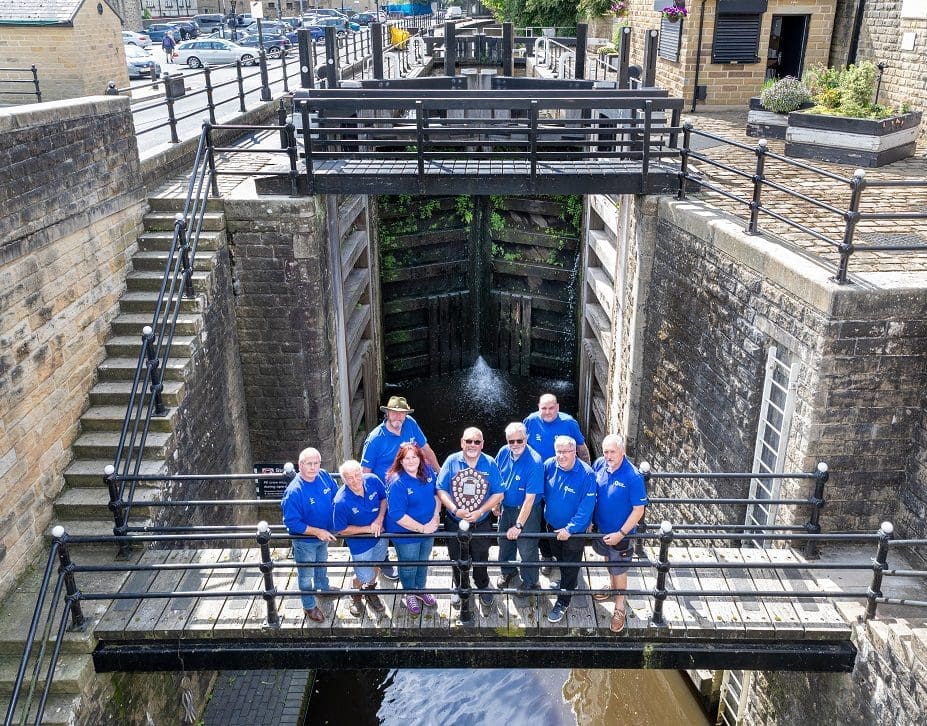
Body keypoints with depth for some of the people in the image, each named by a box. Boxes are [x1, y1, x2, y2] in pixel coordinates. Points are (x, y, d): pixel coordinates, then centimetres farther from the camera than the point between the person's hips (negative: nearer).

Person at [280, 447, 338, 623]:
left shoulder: (324, 476, -18)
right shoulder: (294, 491, -35)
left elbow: (336, 496, 1)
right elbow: (291, 522, -28)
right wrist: (317, 532, -30)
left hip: (324, 534, 6)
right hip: (305, 540, -6)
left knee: (322, 564, 33)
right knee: (306, 575, 18)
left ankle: (323, 587, 61)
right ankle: (309, 606, 41)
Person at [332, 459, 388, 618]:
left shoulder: (372, 480, -24)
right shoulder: (341, 502, -35)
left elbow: (384, 498, -5)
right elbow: (341, 530, -21)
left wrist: (379, 520, -20)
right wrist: (368, 529, -22)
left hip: (380, 535, 4)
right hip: (360, 543, -4)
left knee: (375, 565, 27)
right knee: (365, 576, 9)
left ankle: (370, 592, 56)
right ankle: (356, 595, 44)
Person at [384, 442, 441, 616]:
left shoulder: (428, 471, -11)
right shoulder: (397, 483, -30)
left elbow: (436, 493, 5)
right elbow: (397, 515, -30)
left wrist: (436, 516, -9)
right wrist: (422, 528, -26)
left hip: (429, 529, 6)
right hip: (406, 533, -6)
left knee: (423, 562, 28)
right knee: (409, 566, 18)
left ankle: (420, 590, 53)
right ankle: (409, 595, 45)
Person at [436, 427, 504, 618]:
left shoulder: (490, 464, -10)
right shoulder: (452, 461, -10)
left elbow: (498, 494, -8)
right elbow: (441, 489, -9)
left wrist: (479, 512, -19)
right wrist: (455, 509, -22)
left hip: (481, 524, 0)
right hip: (454, 523, 1)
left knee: (481, 560, 15)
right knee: (457, 559, 19)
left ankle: (483, 588, 41)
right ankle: (460, 588, 44)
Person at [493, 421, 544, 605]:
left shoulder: (534, 463, -30)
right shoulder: (503, 453, -12)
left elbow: (530, 498, -28)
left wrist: (518, 525, -26)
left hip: (527, 511, -6)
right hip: (506, 507, 6)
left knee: (527, 550, 6)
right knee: (504, 542, 24)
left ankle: (529, 585, 30)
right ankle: (508, 571, 50)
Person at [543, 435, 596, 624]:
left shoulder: (586, 474, -28)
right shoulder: (549, 466, -15)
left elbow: (586, 507, -26)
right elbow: (543, 492, 4)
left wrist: (570, 529, -26)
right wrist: (545, 512, 9)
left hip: (574, 530, -5)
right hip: (552, 524, 5)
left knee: (570, 565, 11)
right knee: (559, 557, 27)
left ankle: (563, 602, 26)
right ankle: (565, 583, 53)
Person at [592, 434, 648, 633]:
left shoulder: (633, 477, -29)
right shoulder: (599, 465, -14)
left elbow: (638, 510, -21)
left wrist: (621, 533, -21)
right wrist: (589, 520, 2)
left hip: (620, 533, -5)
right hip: (601, 527, 5)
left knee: (619, 570, 12)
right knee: (608, 559, 28)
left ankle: (619, 608, 32)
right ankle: (613, 587, 54)